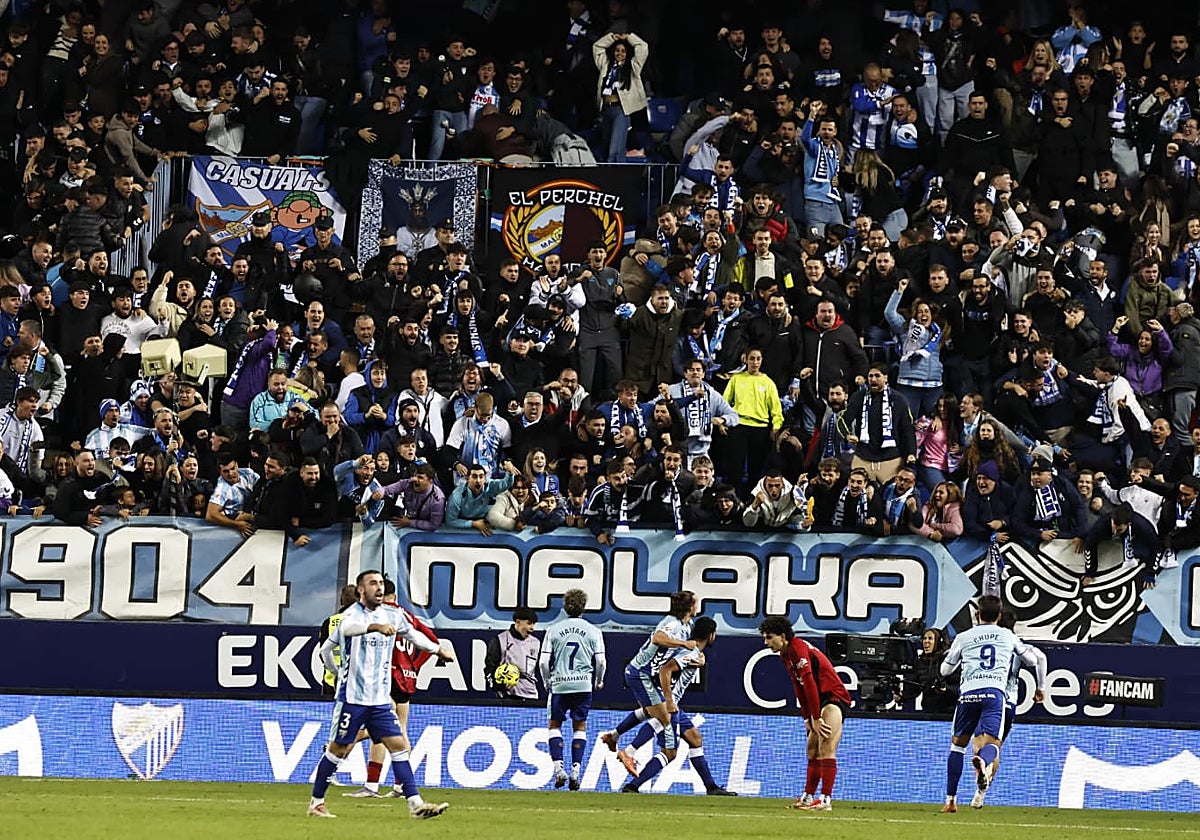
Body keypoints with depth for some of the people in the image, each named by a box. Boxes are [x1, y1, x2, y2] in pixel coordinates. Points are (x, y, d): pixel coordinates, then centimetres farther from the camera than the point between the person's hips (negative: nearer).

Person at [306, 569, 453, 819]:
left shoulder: (393, 615, 8)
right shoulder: (353, 613, -12)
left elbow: (414, 635, 27)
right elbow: (349, 627, -36)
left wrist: (439, 651, 37)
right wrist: (376, 626, -52)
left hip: (381, 700, 6)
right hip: (352, 697, -6)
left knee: (399, 746, -3)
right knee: (338, 749, 1)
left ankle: (416, 804, -6)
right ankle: (316, 803, 15)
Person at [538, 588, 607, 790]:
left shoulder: (553, 630, 0)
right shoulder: (593, 631, 1)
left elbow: (543, 661, -2)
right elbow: (601, 661, 0)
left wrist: (547, 681, 15)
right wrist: (598, 682, 17)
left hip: (559, 684, -1)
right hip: (583, 684, 1)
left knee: (555, 725, 11)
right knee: (580, 726, 9)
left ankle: (558, 767, -2)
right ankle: (576, 769, 1)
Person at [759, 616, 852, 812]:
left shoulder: (799, 649, -19)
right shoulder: (785, 654, 11)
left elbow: (809, 684, -24)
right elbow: (799, 687, 16)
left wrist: (816, 718, -23)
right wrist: (807, 718, 11)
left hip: (834, 698, -11)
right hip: (820, 702, 11)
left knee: (826, 749, -19)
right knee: (812, 750, 15)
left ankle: (826, 800, -24)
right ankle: (808, 797, 24)